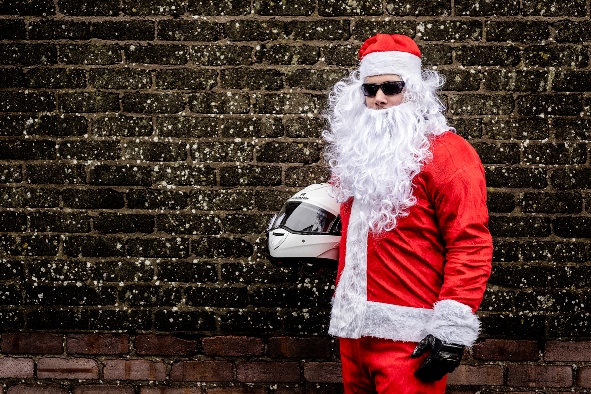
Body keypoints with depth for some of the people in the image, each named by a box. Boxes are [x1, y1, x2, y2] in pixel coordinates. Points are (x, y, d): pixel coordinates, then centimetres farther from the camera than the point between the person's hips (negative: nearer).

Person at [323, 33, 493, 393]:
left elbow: (471, 245, -15)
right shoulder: (356, 151, 16)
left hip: (410, 337, -7)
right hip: (353, 329, 7)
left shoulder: (446, 153, -8)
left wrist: (453, 326, -20)